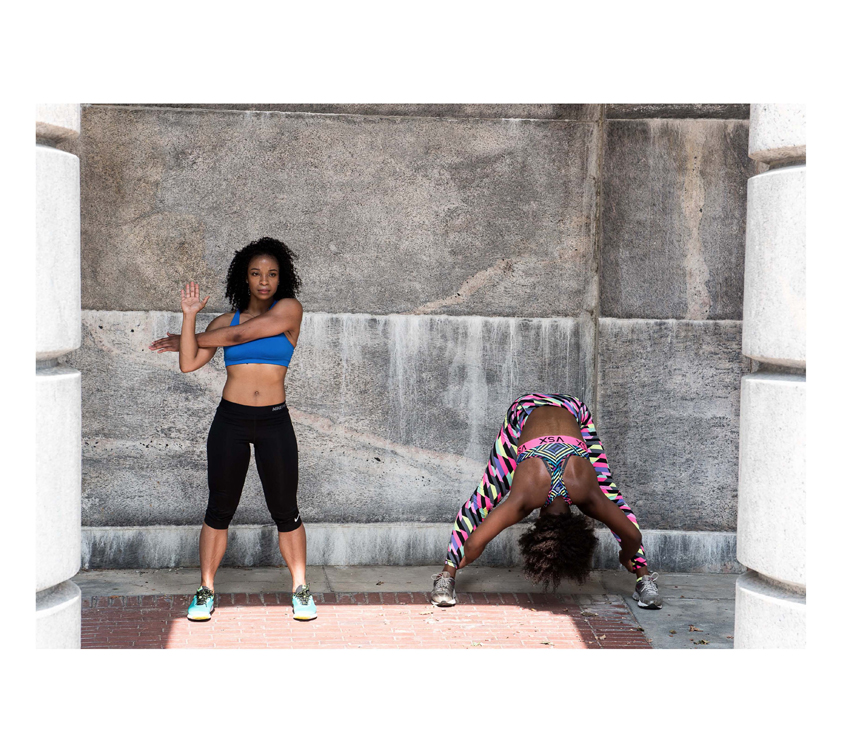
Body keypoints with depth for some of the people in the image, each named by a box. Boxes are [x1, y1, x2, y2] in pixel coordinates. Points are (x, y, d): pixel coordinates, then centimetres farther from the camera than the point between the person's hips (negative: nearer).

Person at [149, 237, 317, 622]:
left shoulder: (289, 310, 0)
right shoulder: (224, 321, 9)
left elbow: (239, 335, -8)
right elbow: (189, 363, -1)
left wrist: (186, 340, 4)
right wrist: (189, 316, -10)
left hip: (274, 421, -2)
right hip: (230, 419, 2)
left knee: (285, 511, 4)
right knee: (219, 508, 5)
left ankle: (300, 590, 16)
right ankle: (206, 591, 15)